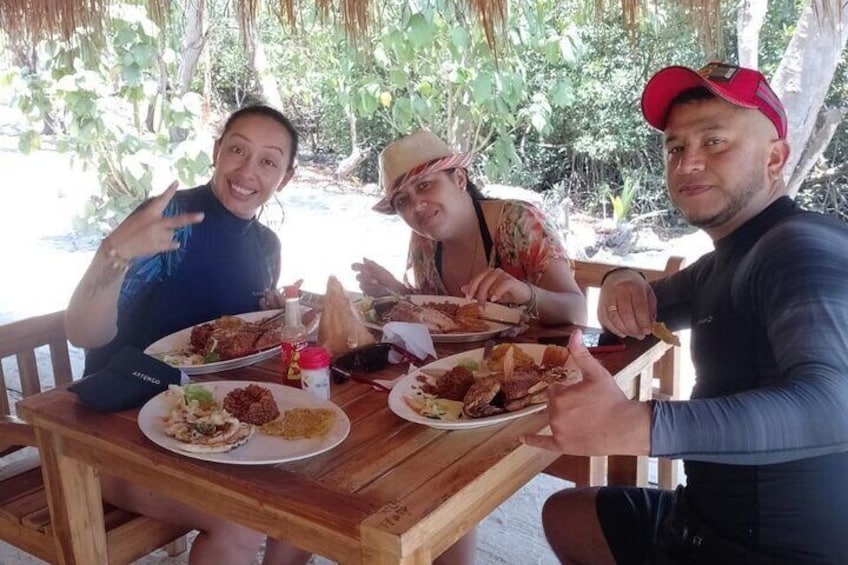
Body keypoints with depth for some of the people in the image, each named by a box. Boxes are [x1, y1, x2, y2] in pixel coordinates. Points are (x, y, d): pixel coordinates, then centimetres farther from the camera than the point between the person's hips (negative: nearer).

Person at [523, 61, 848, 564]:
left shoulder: (803, 247, -21)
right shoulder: (733, 255, 11)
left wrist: (637, 427, -50)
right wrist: (625, 283, -3)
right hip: (716, 516, 9)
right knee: (565, 515, 20)